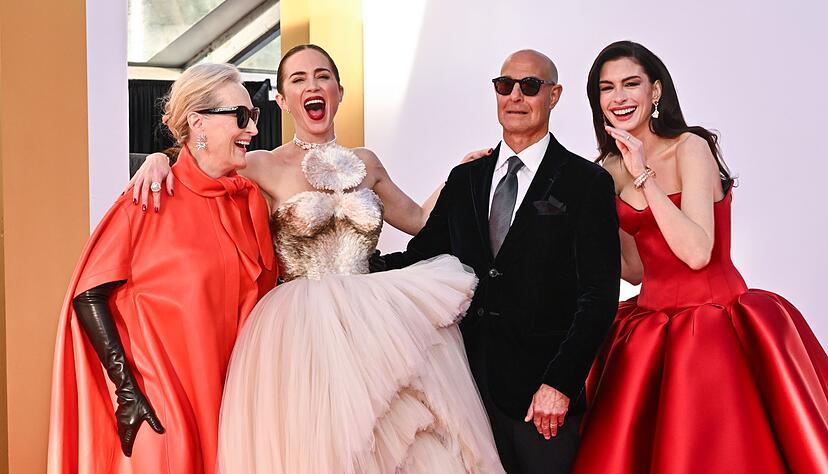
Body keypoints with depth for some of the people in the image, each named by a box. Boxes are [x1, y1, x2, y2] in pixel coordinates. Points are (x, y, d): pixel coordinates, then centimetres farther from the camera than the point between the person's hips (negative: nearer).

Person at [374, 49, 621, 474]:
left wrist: (559, 384, -14)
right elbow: (421, 256, 10)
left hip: (542, 391, -4)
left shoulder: (587, 183, -2)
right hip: (471, 377, 4)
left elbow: (599, 294, -8)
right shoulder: (465, 180, 12)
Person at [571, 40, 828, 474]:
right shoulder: (612, 170, 8)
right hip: (651, 329, 6)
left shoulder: (690, 147, -11)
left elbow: (697, 253, -22)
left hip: (712, 325, -6)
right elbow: (636, 269, 12)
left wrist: (645, 177, -23)